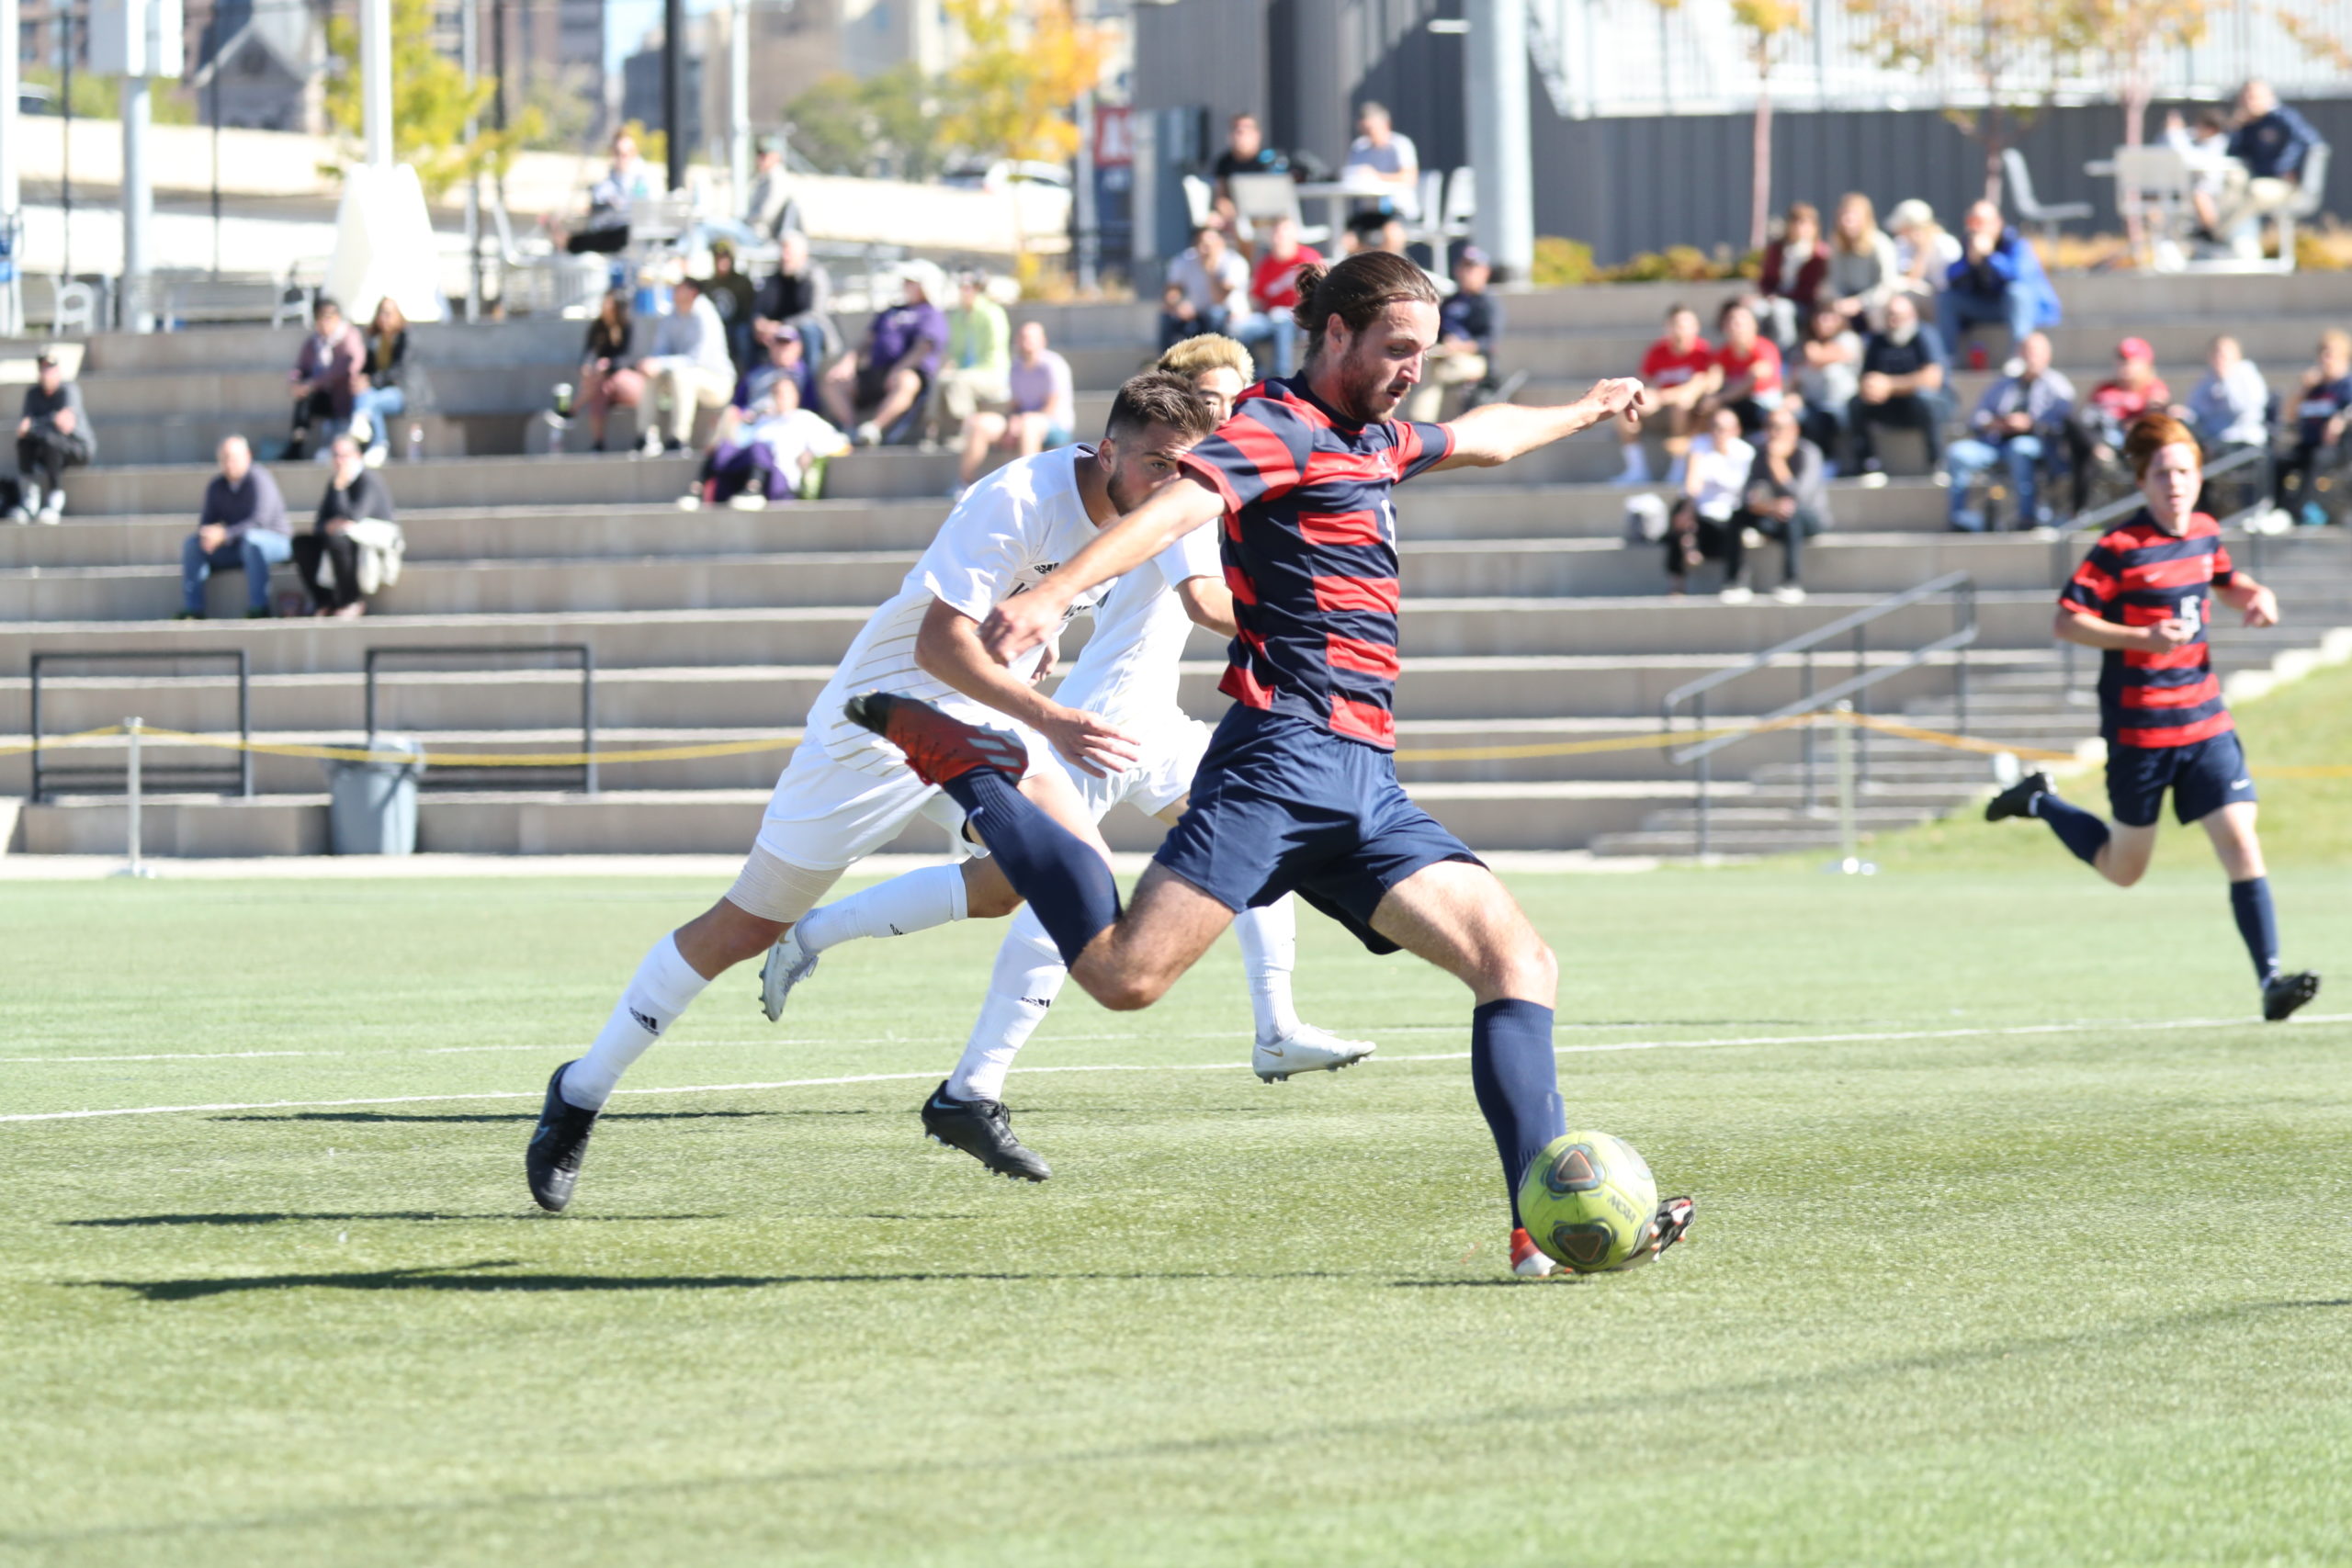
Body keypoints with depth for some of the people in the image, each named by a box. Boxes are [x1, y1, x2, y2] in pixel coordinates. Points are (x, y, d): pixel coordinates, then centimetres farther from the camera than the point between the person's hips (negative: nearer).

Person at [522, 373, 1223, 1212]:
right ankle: (581, 1092, 17)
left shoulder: (1121, 516, -2)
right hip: (877, 721, -7)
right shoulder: (1019, 501, -28)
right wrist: (1051, 721, -41)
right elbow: (938, 643, -35)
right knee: (745, 928, -1)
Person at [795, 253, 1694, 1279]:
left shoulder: (1373, 444, 26)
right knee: (1126, 975, -20)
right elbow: (1183, 505, -21)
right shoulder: (1280, 426, -2)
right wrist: (1055, 592, -37)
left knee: (1519, 961, -5)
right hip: (1285, 751, -9)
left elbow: (1478, 437, 49)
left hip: (1365, 786, 9)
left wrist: (1578, 414, 65)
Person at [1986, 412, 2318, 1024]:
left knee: (2241, 843, -10)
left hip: (2205, 724, 4)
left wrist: (2254, 597, 5)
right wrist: (2143, 637, -24)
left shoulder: (2205, 534, 6)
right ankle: (2040, 802, 34)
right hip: (2138, 732, -4)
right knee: (2124, 870, 10)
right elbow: (2067, 622, -14)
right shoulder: (2120, 548, -13)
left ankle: (2271, 979, -11)